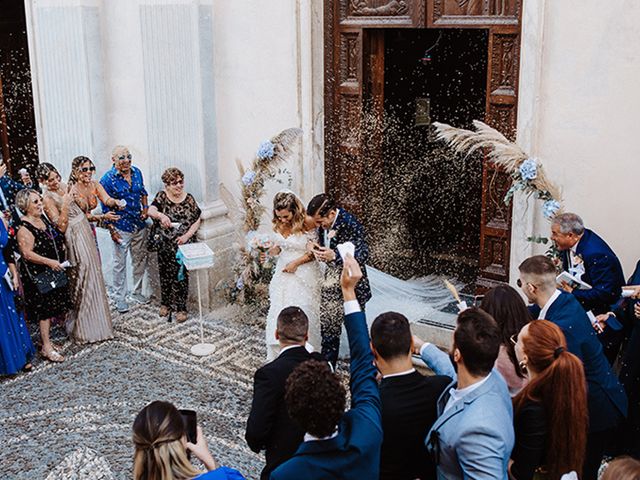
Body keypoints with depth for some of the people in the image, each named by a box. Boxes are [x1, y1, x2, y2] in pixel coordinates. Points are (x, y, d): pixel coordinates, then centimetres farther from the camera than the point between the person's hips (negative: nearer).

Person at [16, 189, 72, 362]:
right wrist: (50, 262, -26)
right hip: (37, 275, -8)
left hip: (53, 271, 9)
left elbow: (59, 232, 25)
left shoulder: (42, 218, 8)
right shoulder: (24, 228, -19)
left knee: (52, 307, 13)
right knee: (45, 308, -3)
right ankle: (46, 347, 5)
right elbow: (27, 253, -23)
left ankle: (46, 342, 23)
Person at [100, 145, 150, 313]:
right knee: (120, 264, 4)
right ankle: (120, 299, 16)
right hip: (121, 227, -5)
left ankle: (137, 293, 31)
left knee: (140, 260, 15)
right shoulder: (107, 179, -14)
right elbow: (105, 207, -11)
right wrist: (112, 230, -14)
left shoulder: (137, 172, 1)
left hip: (140, 225, 5)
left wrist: (145, 207, 2)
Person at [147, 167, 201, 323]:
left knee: (181, 276, 2)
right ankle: (166, 303, 32)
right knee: (166, 275, 13)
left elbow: (197, 221, 1)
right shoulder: (162, 196, -4)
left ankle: (181, 308, 14)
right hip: (165, 245, 1)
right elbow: (151, 211, -23)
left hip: (184, 244, -1)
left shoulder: (189, 199, -2)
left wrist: (187, 236, -13)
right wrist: (161, 215, -45)